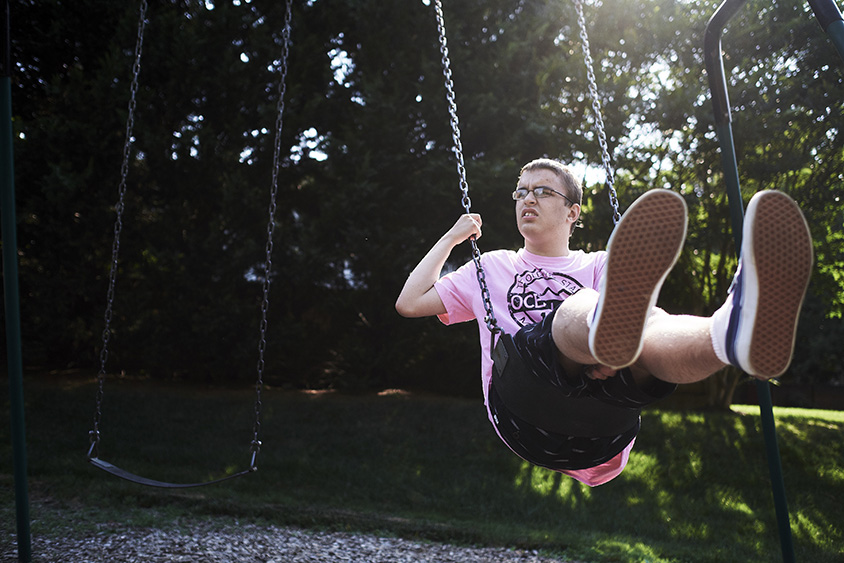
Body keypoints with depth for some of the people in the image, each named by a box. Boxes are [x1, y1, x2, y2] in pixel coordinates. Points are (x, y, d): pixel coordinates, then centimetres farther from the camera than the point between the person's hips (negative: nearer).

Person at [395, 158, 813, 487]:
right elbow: (409, 303, 27)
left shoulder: (598, 267, 28)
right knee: (577, 310, -34)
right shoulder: (492, 268, 33)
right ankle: (607, 329, -74)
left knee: (650, 330, -33)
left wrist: (615, 355, -16)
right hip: (524, 409, -1)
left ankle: (731, 330, -70)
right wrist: (451, 238, 30)